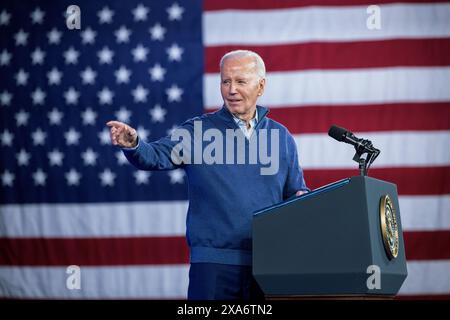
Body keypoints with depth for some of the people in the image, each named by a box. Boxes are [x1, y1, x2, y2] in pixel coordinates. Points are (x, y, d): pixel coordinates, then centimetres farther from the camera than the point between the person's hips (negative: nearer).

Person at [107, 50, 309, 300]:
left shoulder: (281, 136, 11)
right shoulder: (198, 130, 2)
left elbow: (295, 191, 16)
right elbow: (157, 156, -12)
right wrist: (132, 145, -32)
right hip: (214, 262, -3)